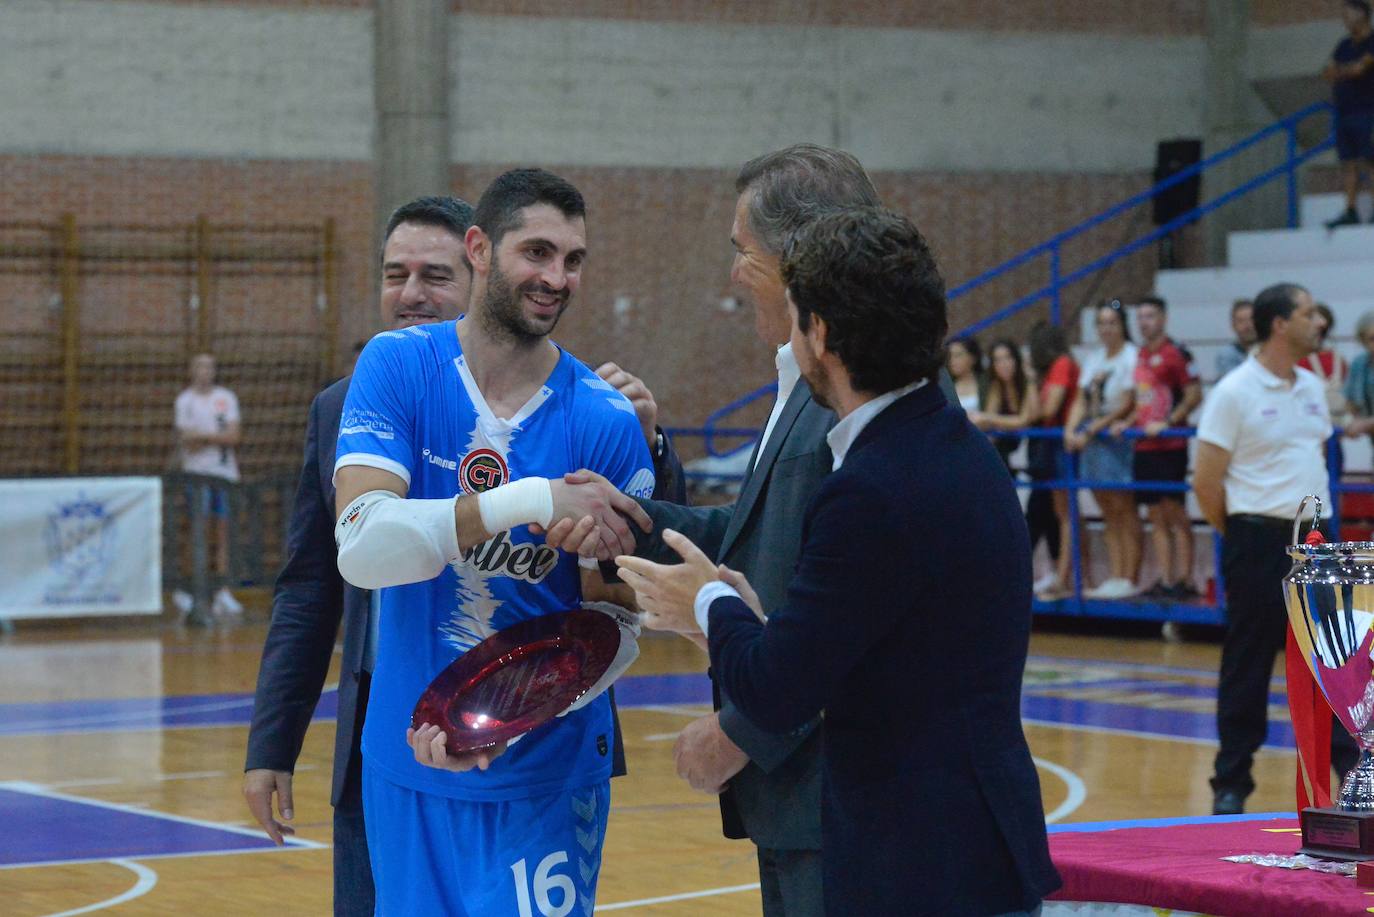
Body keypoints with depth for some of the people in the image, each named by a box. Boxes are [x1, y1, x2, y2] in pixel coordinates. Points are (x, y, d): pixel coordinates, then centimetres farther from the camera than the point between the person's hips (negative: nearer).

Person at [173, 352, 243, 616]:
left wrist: (203, 436, -9)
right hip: (197, 473, -3)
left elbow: (235, 435, -2)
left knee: (223, 533, 4)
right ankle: (185, 591, -3)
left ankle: (224, 592, 5)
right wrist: (218, 438, -8)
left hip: (225, 472, 3)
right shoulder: (185, 400, 2)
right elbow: (187, 442, -7)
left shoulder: (227, 398, 10)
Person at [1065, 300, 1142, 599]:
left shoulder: (1131, 357, -8)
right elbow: (1082, 401, 13)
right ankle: (1114, 578, 12)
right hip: (1092, 440, 8)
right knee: (1109, 514, 9)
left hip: (1118, 438, -8)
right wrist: (1071, 429, -5)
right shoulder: (1094, 359, 15)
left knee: (1124, 511, -6)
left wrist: (1091, 430, -15)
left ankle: (1128, 580, -4)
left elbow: (1126, 405, -13)